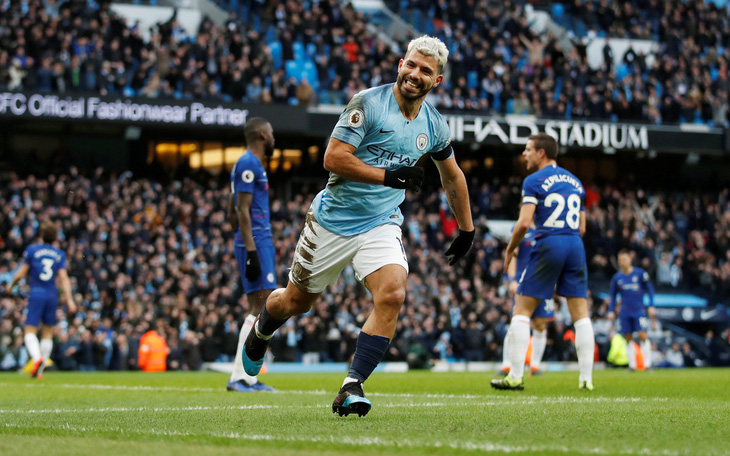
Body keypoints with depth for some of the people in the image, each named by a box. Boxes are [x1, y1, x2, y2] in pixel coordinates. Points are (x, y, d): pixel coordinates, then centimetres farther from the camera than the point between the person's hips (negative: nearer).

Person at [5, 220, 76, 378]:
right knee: (48, 333, 12)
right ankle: (40, 370, 12)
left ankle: (37, 358, -31)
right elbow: (64, 278, -2)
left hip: (36, 294, -2)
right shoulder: (60, 254, 8)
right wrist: (69, 300, -4)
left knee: (30, 332, -3)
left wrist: (11, 285, 22)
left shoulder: (32, 249, 2)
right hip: (52, 295, 3)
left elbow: (21, 273, 3)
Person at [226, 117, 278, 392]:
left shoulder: (250, 164, 21)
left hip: (259, 243, 11)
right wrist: (252, 252, -22)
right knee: (260, 309, -13)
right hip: (256, 242, -11)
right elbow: (242, 211, -17)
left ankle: (249, 378, 9)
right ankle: (238, 376, -16)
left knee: (258, 309, 9)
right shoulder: (248, 165, -11)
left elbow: (232, 212, 25)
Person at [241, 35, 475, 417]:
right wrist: (390, 176, -25)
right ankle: (261, 330, 48)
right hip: (334, 219, -3)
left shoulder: (434, 126, 1)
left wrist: (466, 231, 23)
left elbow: (452, 176, 19)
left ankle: (352, 387, -20)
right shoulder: (368, 104, -15)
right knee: (297, 301, 12)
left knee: (392, 295, -24)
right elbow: (333, 159, -21)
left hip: (381, 225, 3)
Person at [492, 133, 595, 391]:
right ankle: (586, 377, 0)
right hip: (575, 245, 5)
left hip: (549, 245, -5)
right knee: (581, 314, 6)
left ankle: (515, 376, -3)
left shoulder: (534, 181, -3)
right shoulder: (575, 182, 17)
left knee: (522, 310, 2)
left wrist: (510, 249, 2)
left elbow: (524, 223, -12)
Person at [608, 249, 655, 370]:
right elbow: (613, 295, 16)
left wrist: (651, 306, -1)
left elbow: (649, 290, 5)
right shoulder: (617, 277, 6)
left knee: (643, 335, -12)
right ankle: (632, 364, 7)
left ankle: (647, 363, -8)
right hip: (625, 313, 3)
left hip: (639, 310, -3)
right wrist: (611, 311, 8)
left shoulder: (640, 273, -2)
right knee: (628, 338, 1)